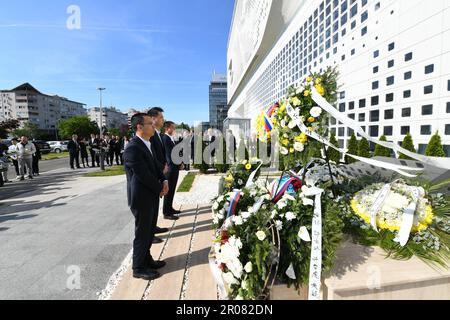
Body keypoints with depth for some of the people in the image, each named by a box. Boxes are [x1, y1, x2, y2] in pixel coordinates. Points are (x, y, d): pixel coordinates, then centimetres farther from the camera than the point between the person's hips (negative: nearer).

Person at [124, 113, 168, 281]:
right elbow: (143, 174, -23)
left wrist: (164, 181, -2)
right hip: (142, 198, -8)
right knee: (142, 233, 8)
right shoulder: (132, 148, -22)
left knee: (150, 231, 20)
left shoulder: (148, 144, 7)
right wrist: (160, 188, -11)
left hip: (152, 195, 9)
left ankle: (146, 259, 39)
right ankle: (139, 268, 27)